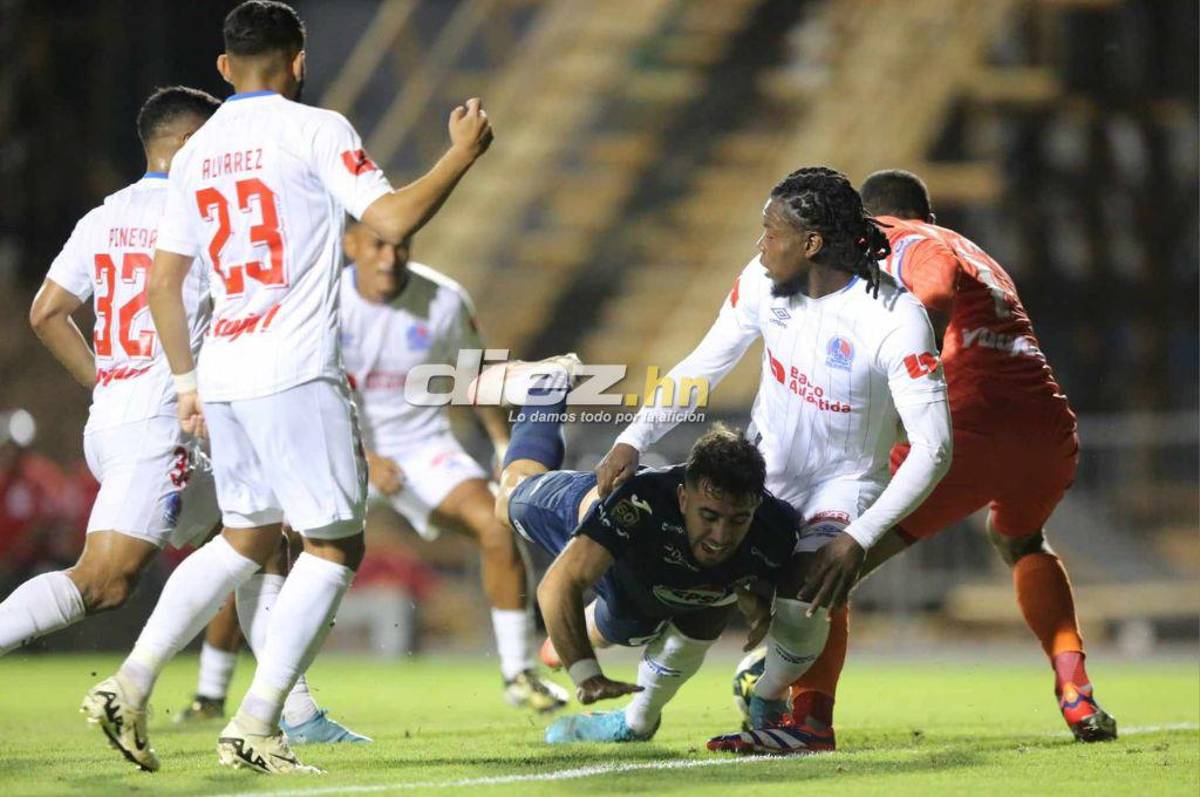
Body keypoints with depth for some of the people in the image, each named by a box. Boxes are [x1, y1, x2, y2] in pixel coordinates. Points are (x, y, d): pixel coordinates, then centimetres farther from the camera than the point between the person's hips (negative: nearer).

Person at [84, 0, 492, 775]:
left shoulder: (197, 152, 14)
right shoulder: (314, 130, -5)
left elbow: (163, 281, 17)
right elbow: (392, 220, -13)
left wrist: (186, 378, 25)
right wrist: (463, 156, 0)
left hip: (224, 374, 7)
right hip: (297, 376, -7)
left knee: (247, 537, 20)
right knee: (336, 545, 1)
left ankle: (132, 682, 9)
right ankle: (255, 725, -7)